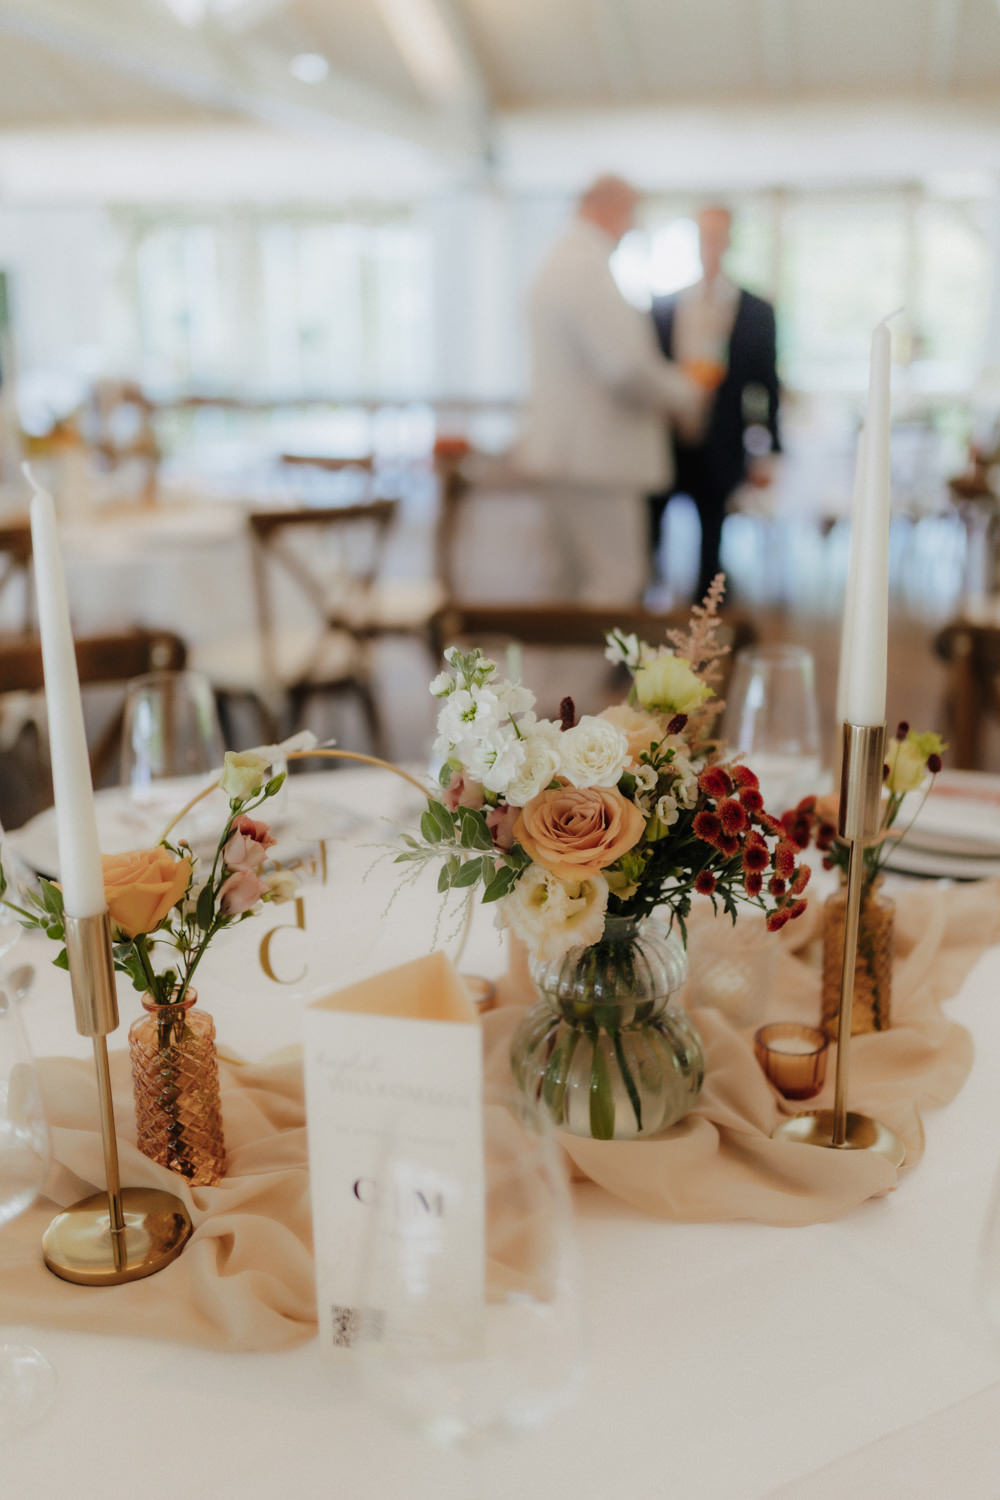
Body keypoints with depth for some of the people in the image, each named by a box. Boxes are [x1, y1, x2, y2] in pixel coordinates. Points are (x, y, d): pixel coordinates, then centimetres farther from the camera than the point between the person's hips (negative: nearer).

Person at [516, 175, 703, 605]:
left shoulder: (556, 262, 16)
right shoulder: (588, 268, -16)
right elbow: (626, 371, -22)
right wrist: (684, 396, -4)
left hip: (562, 452, 11)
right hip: (592, 454, -11)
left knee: (575, 581, 15)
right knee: (617, 581, -8)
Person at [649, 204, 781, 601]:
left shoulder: (757, 312, 4)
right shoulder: (663, 307, 9)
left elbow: (766, 385, 4)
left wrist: (765, 453, 1)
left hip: (719, 453, -1)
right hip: (665, 447, 1)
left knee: (713, 549, 6)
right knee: (643, 542, -2)